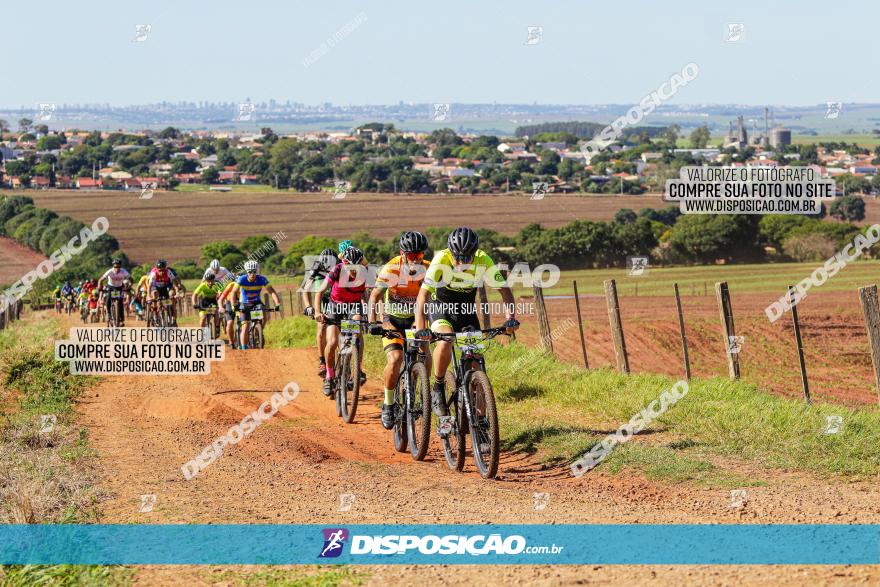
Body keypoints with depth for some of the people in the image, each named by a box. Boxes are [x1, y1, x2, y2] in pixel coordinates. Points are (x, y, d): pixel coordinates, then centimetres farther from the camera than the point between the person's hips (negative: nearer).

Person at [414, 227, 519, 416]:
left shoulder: (483, 262, -22)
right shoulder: (441, 260, -30)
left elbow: (504, 289, -17)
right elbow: (423, 294, -35)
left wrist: (511, 317, -34)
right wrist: (420, 328, -48)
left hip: (466, 309, 3)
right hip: (440, 306, -3)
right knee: (446, 341, -33)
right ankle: (438, 389, -12)